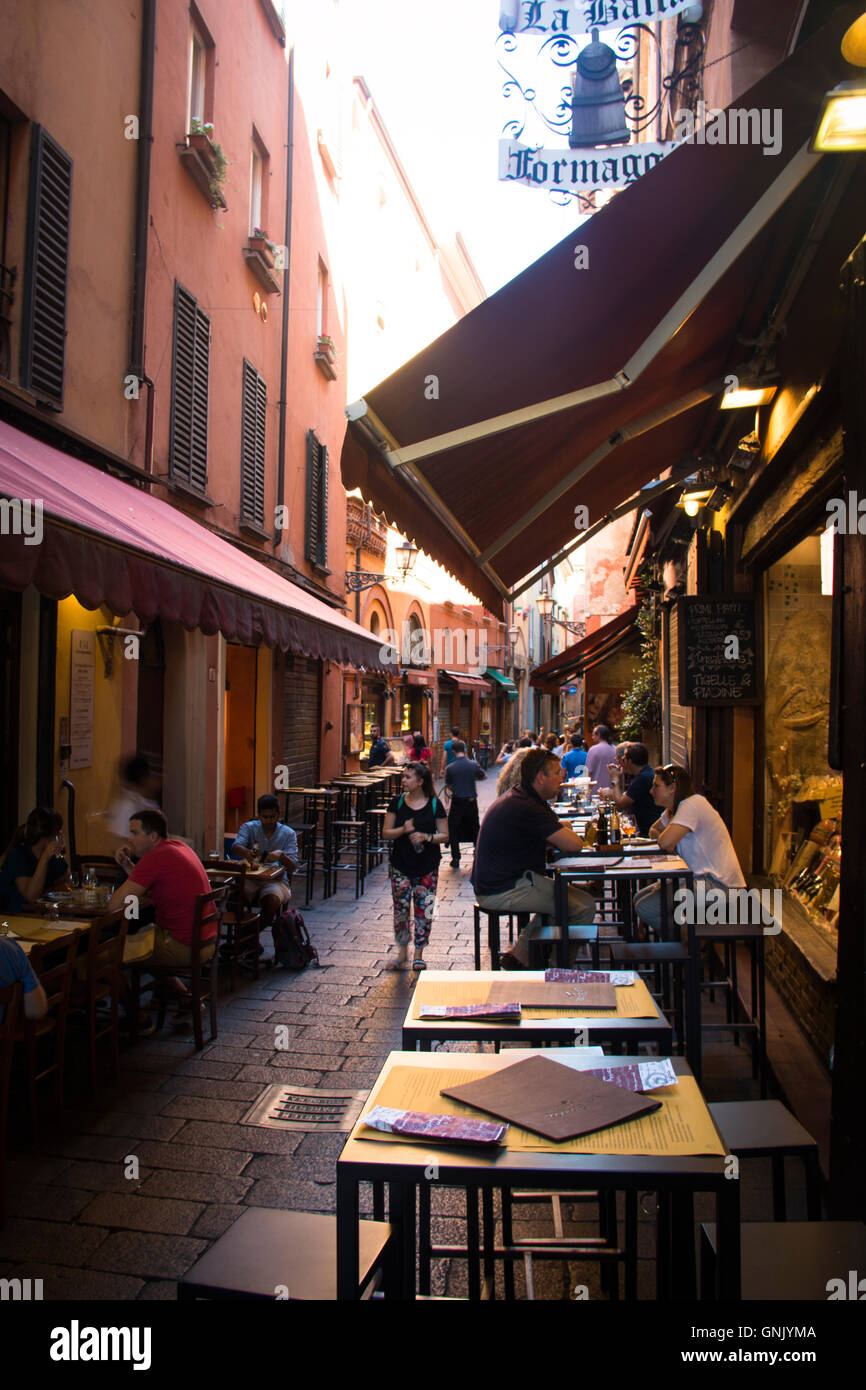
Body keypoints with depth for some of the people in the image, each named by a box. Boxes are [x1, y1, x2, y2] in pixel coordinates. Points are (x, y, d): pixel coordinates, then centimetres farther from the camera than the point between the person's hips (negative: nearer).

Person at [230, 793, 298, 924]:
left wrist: (281, 855, -30)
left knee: (272, 899, -34)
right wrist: (246, 852, -39)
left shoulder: (288, 833, 3)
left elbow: (292, 868, -7)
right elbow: (235, 848, -14)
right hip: (250, 878, 1)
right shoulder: (249, 827, 5)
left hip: (276, 880, -1)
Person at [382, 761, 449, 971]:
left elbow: (445, 835, 0)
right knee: (400, 908, 1)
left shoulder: (434, 805, -3)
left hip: (427, 866, -1)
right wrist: (403, 830, -17)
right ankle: (402, 952, 17)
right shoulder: (397, 803, 1)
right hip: (401, 865, 1)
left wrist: (426, 837, -18)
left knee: (424, 910, 3)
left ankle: (419, 954, 17)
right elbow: (385, 833, 1)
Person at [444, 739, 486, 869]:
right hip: (472, 802, 2)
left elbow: (448, 785, 5)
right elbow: (483, 776, 11)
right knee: (475, 830, 17)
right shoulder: (474, 765, -6)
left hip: (457, 803, -2)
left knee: (453, 831, 10)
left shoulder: (450, 768, -9)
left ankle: (455, 859, 7)